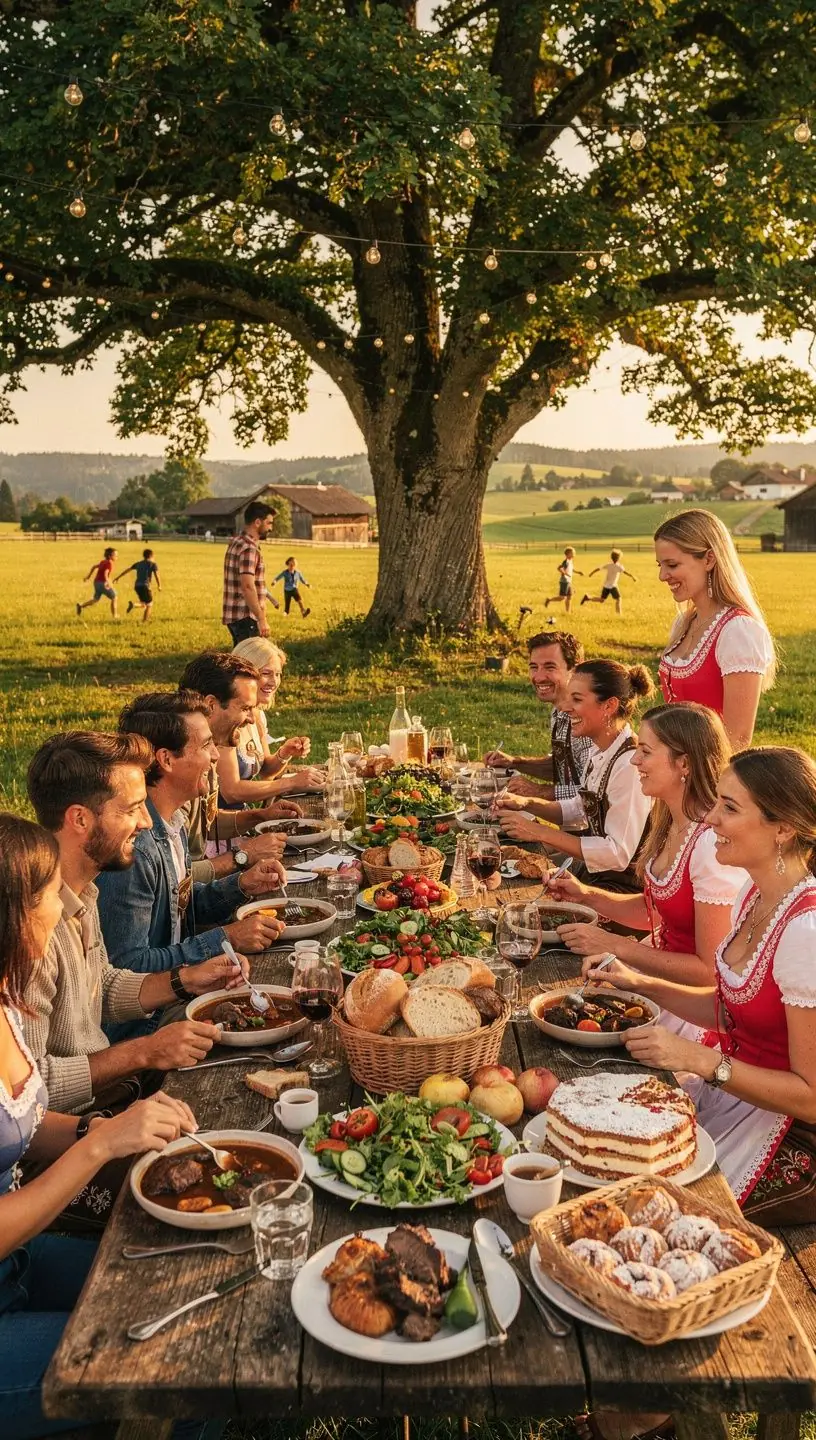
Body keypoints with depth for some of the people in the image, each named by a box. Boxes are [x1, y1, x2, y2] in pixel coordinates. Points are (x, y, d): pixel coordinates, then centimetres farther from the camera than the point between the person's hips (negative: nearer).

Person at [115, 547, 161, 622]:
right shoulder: (153, 564, 1)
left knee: (143, 605, 19)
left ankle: (133, 604, -10)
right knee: (149, 604, 9)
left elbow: (127, 570, 22)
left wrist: (117, 577, 30)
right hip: (145, 586, -6)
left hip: (137, 585, 6)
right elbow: (156, 575, -9)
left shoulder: (138, 563, 18)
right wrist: (159, 586, 6)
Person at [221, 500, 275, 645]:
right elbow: (247, 587, -25)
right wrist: (261, 619, -25)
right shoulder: (249, 549, -17)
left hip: (233, 615, 10)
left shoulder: (236, 542, 14)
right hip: (245, 617, -10)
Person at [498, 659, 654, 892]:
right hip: (593, 872, 8)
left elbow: (618, 854, -25)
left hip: (625, 886, -8)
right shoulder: (598, 752, 3)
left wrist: (540, 833, -22)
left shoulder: (629, 764, -24)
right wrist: (527, 803, 2)